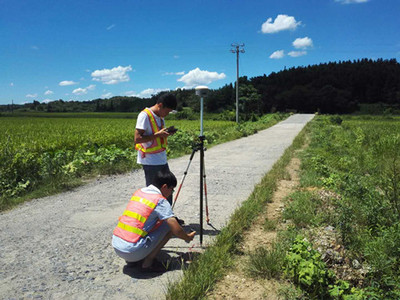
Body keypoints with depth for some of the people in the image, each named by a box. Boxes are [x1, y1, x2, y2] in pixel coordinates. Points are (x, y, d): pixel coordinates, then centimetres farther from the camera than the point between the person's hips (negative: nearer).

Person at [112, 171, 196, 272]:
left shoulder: (138, 192, 13)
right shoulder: (160, 201, -9)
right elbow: (176, 230, -12)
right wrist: (188, 238, 11)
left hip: (115, 246, 8)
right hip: (132, 251, -8)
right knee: (168, 226, 2)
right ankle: (147, 263, 4)